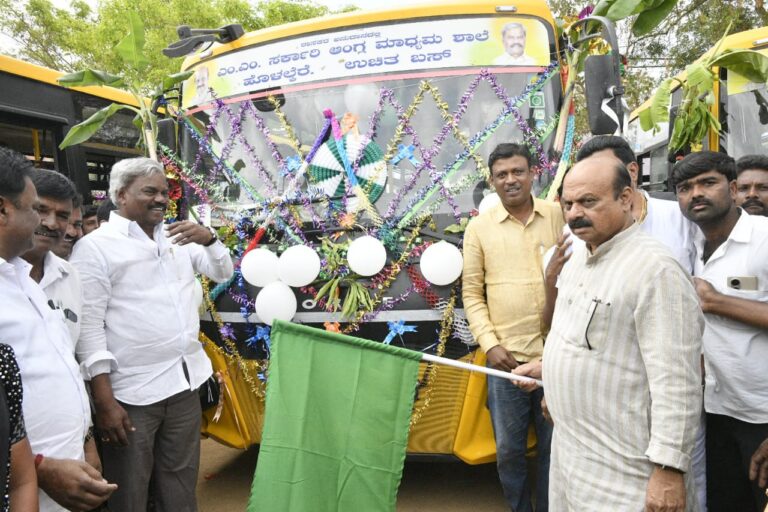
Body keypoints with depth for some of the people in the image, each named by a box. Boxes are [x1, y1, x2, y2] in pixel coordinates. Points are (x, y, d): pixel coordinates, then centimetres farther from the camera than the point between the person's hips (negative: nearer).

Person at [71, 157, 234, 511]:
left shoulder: (179, 237, 9)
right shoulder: (95, 246, -9)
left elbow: (223, 273, 14)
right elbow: (89, 326, -12)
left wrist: (209, 238, -8)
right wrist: (104, 401, -16)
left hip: (185, 382, 6)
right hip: (131, 392, -5)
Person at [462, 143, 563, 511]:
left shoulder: (559, 216, 1)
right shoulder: (479, 227, 1)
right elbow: (472, 293, 3)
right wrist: (489, 344, -8)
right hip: (507, 356, 0)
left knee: (555, 446, 15)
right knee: (509, 450, 13)